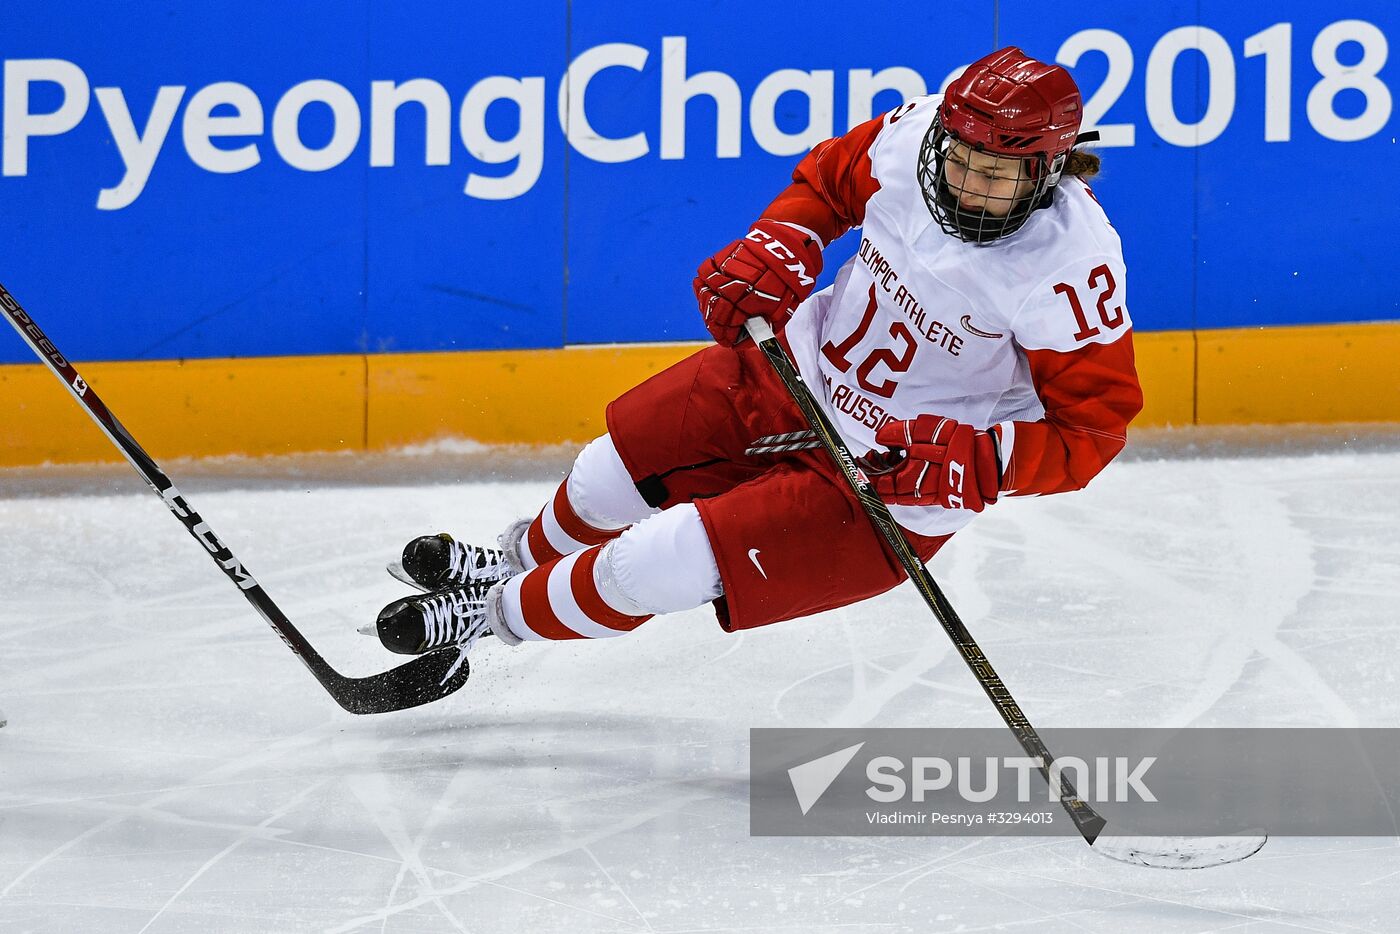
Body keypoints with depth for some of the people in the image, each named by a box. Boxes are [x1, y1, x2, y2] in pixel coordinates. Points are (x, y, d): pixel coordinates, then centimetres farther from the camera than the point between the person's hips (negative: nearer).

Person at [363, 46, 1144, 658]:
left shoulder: (1071, 262, -31)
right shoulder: (917, 133, -17)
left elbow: (1095, 422, -21)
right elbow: (829, 180, 6)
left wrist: (979, 463, -34)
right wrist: (775, 253, -11)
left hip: (891, 485, -6)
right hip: (801, 372, 6)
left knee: (658, 566, -10)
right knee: (612, 473, 18)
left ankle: (504, 613, 20)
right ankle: (523, 559, 54)